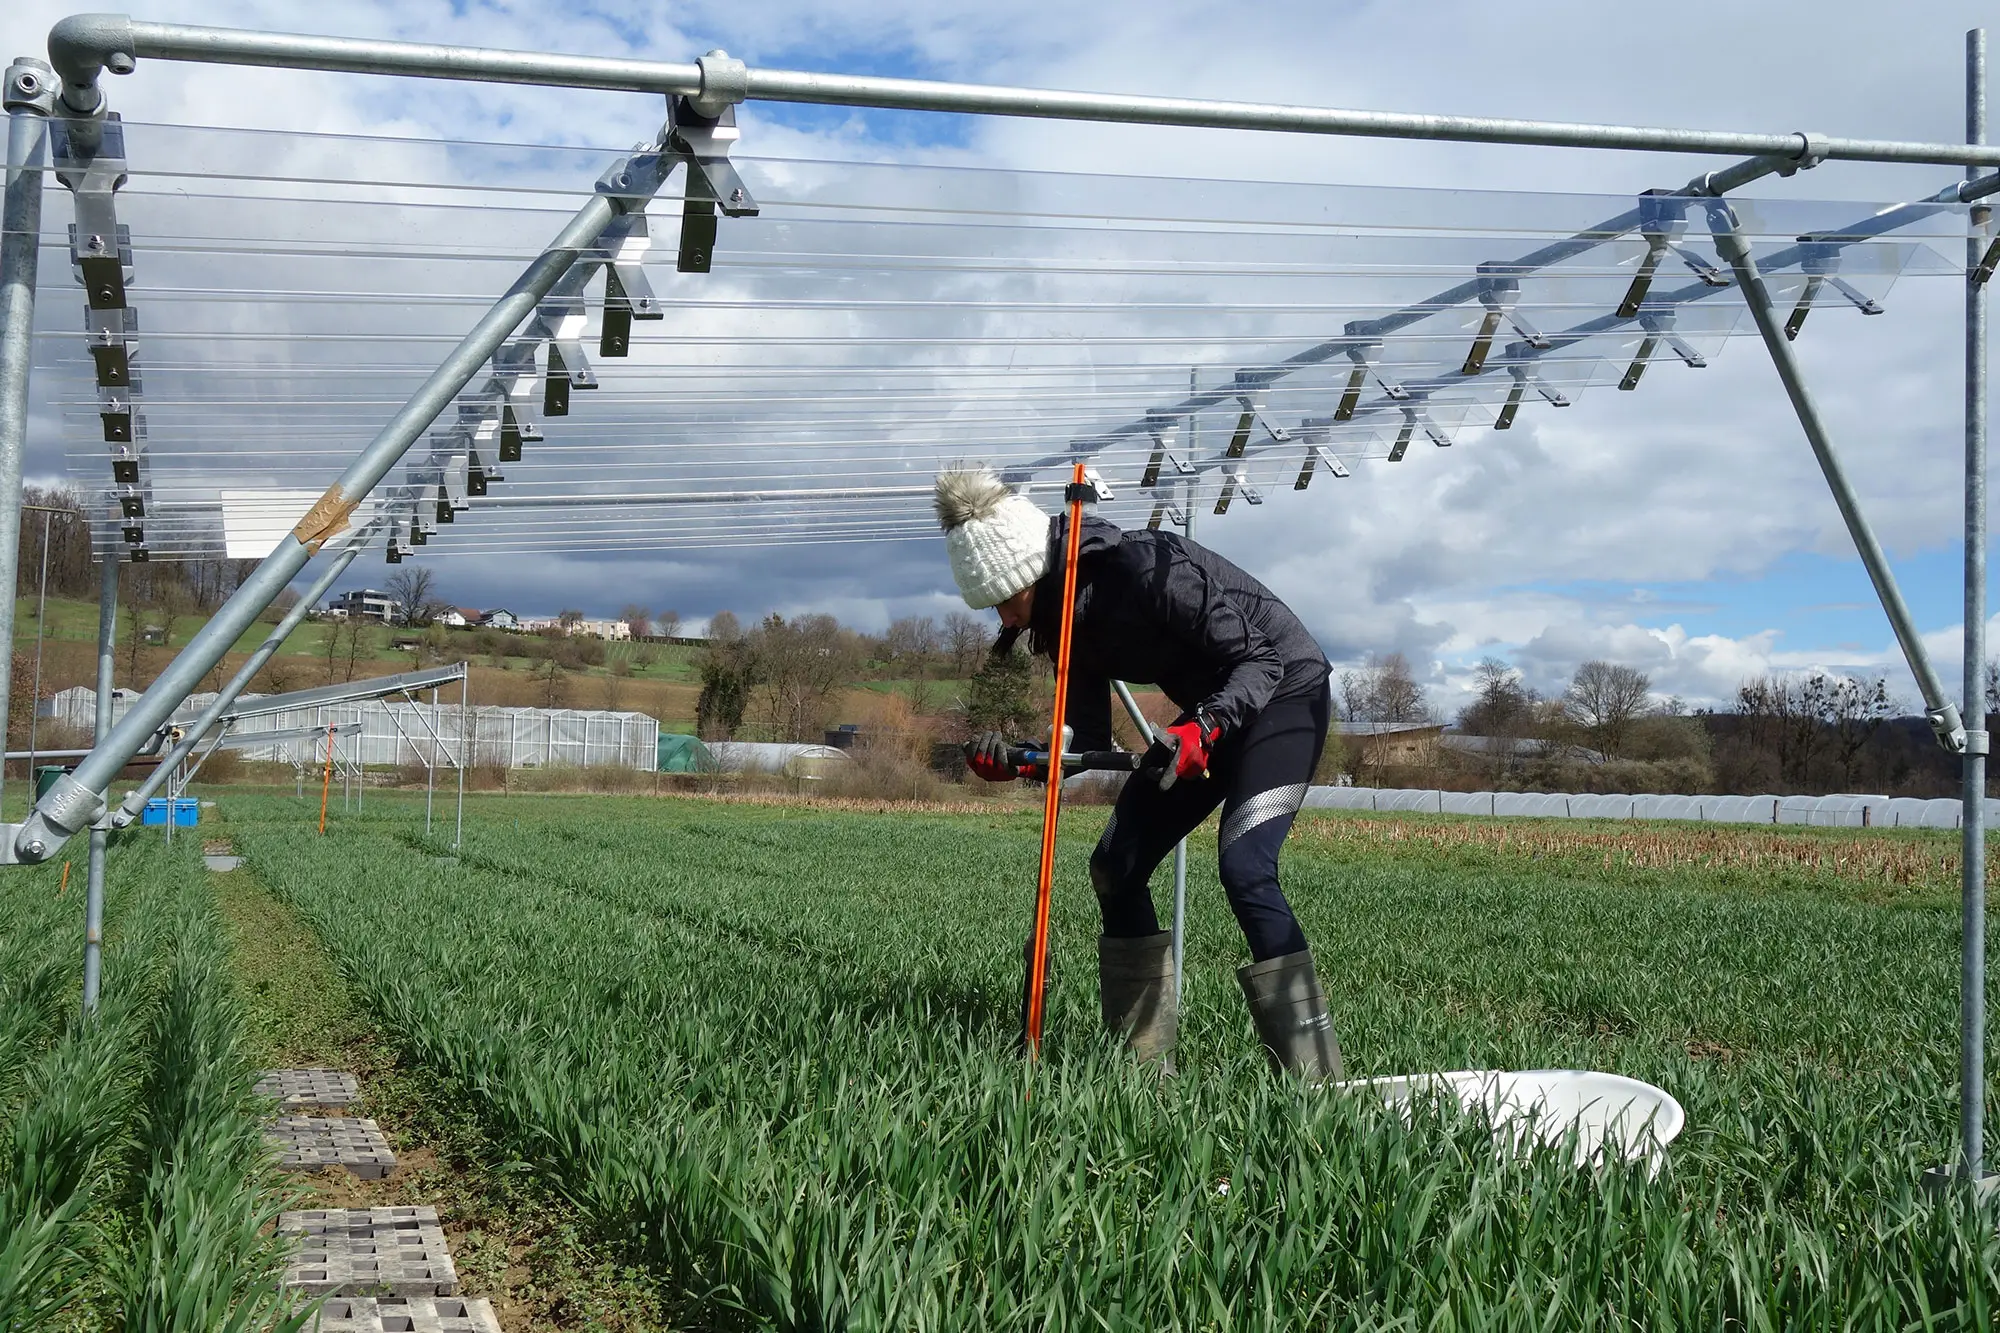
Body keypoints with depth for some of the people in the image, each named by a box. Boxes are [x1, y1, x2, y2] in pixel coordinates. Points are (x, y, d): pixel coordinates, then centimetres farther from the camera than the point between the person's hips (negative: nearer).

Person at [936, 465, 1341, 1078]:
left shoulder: (1146, 569, -30)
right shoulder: (1065, 616, -4)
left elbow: (1261, 659, -26)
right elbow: (1089, 740, -3)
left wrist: (1205, 727, -41)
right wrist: (1018, 759, -21)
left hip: (1283, 688, -9)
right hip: (1209, 713, 9)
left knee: (1245, 870, -26)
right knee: (1115, 867, 3)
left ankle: (1315, 1084, -22)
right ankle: (1146, 1068, 9)